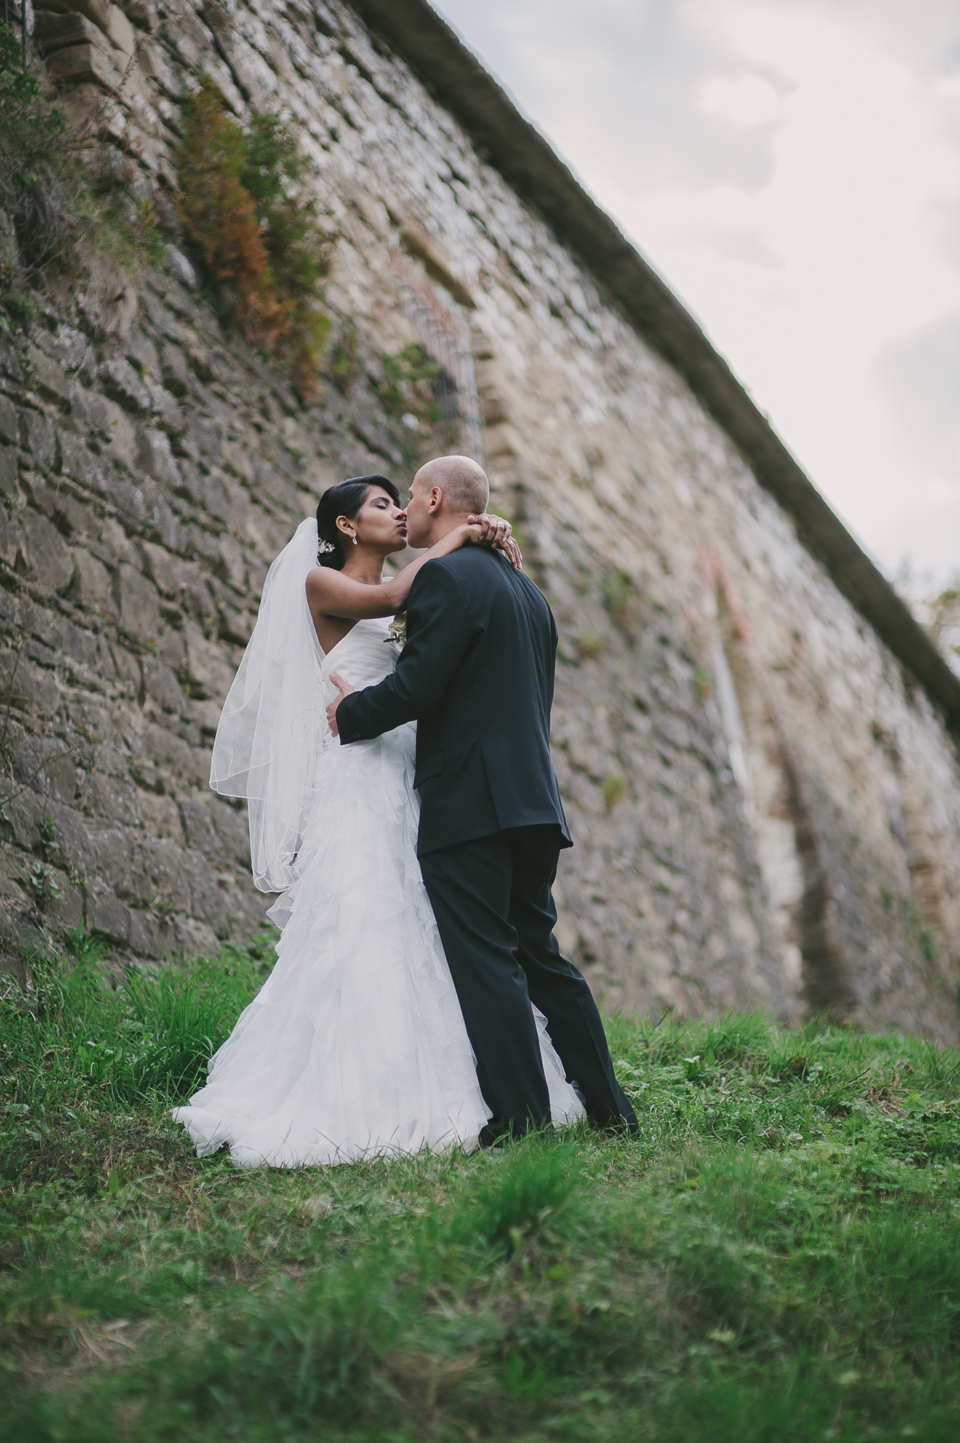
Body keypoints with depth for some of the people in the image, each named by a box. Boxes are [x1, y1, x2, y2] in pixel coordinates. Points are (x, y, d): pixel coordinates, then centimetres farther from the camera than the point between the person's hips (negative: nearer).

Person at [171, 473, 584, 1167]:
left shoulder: (416, 603, 23)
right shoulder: (319, 585, 2)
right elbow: (393, 597, -15)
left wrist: (490, 546, -2)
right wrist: (457, 537, -5)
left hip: (412, 785, 7)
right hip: (356, 780, -7)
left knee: (420, 938, 2)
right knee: (361, 934, -12)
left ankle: (431, 1094, 5)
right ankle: (350, 1104, -10)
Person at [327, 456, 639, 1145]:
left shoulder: (447, 577, -9)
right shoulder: (526, 589, 20)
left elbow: (413, 688, -17)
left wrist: (350, 713, 1)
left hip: (468, 804, -9)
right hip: (533, 801, 9)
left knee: (487, 965, -7)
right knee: (540, 954, 14)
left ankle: (522, 1119, -8)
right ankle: (609, 1109, 17)